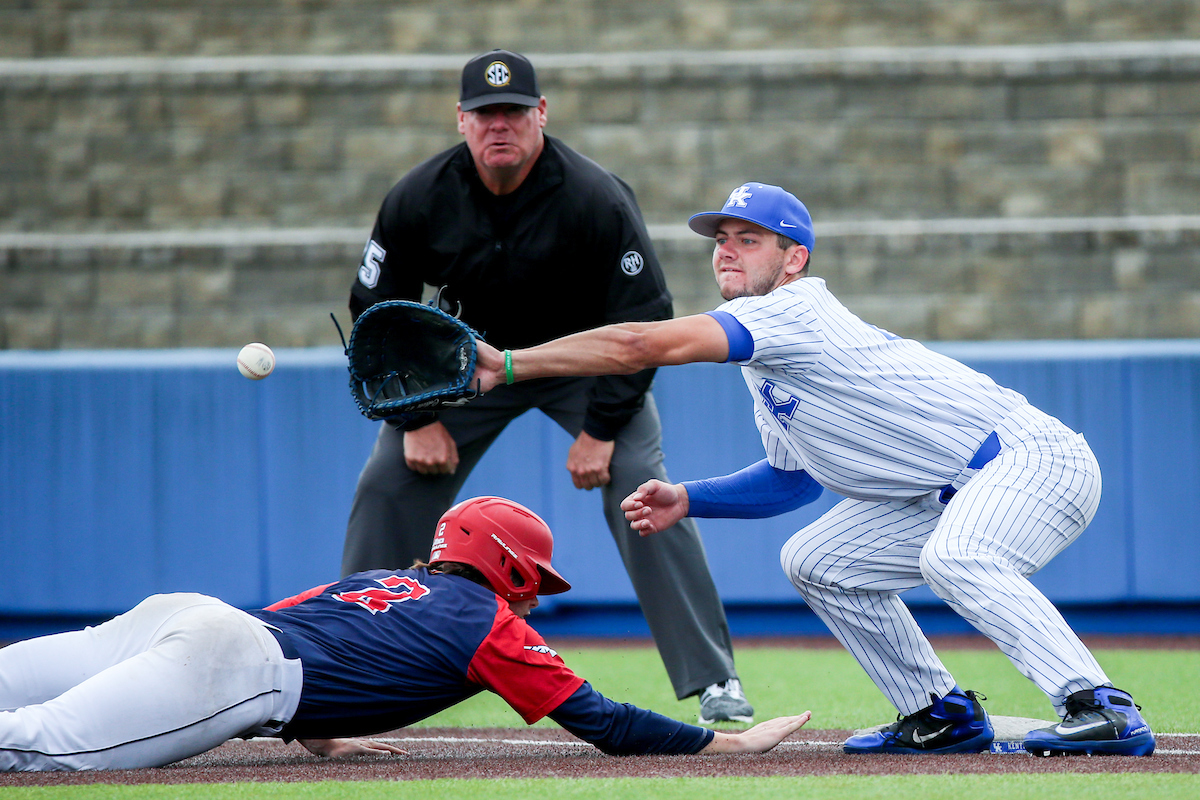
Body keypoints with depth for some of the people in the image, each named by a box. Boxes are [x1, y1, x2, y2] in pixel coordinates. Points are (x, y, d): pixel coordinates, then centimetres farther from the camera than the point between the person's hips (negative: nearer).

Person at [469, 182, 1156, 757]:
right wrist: (687, 500, 12)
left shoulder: (793, 311, -18)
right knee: (817, 563, 13)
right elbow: (794, 478, 25)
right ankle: (944, 716, 15)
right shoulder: (764, 363, 14)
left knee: (954, 557, -37)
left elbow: (638, 345, -26)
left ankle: (1103, 708, -39)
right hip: (953, 496, 10)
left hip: (1035, 458, -10)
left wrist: (507, 364, -23)